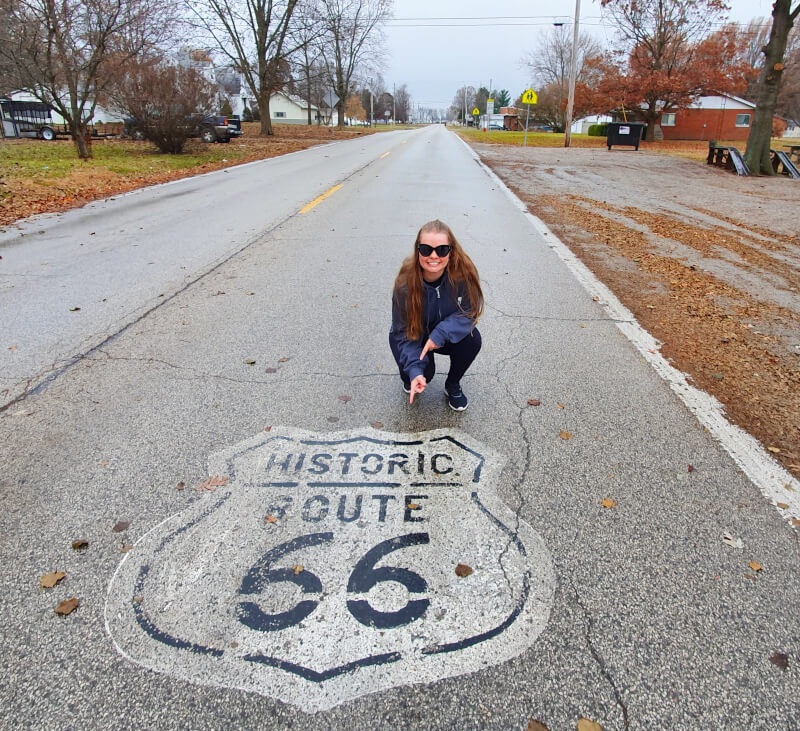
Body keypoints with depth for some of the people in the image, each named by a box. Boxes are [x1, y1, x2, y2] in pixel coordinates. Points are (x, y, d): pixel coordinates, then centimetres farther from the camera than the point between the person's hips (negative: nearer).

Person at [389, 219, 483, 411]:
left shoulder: (463, 272, -27)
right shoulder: (405, 283, -29)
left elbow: (470, 311, -17)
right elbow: (404, 333, -22)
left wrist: (441, 333, -33)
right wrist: (414, 370, -36)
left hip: (447, 334, 2)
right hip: (412, 336, -2)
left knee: (472, 339, -26)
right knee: (423, 371, -26)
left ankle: (452, 385, 2)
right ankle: (408, 377, 15)